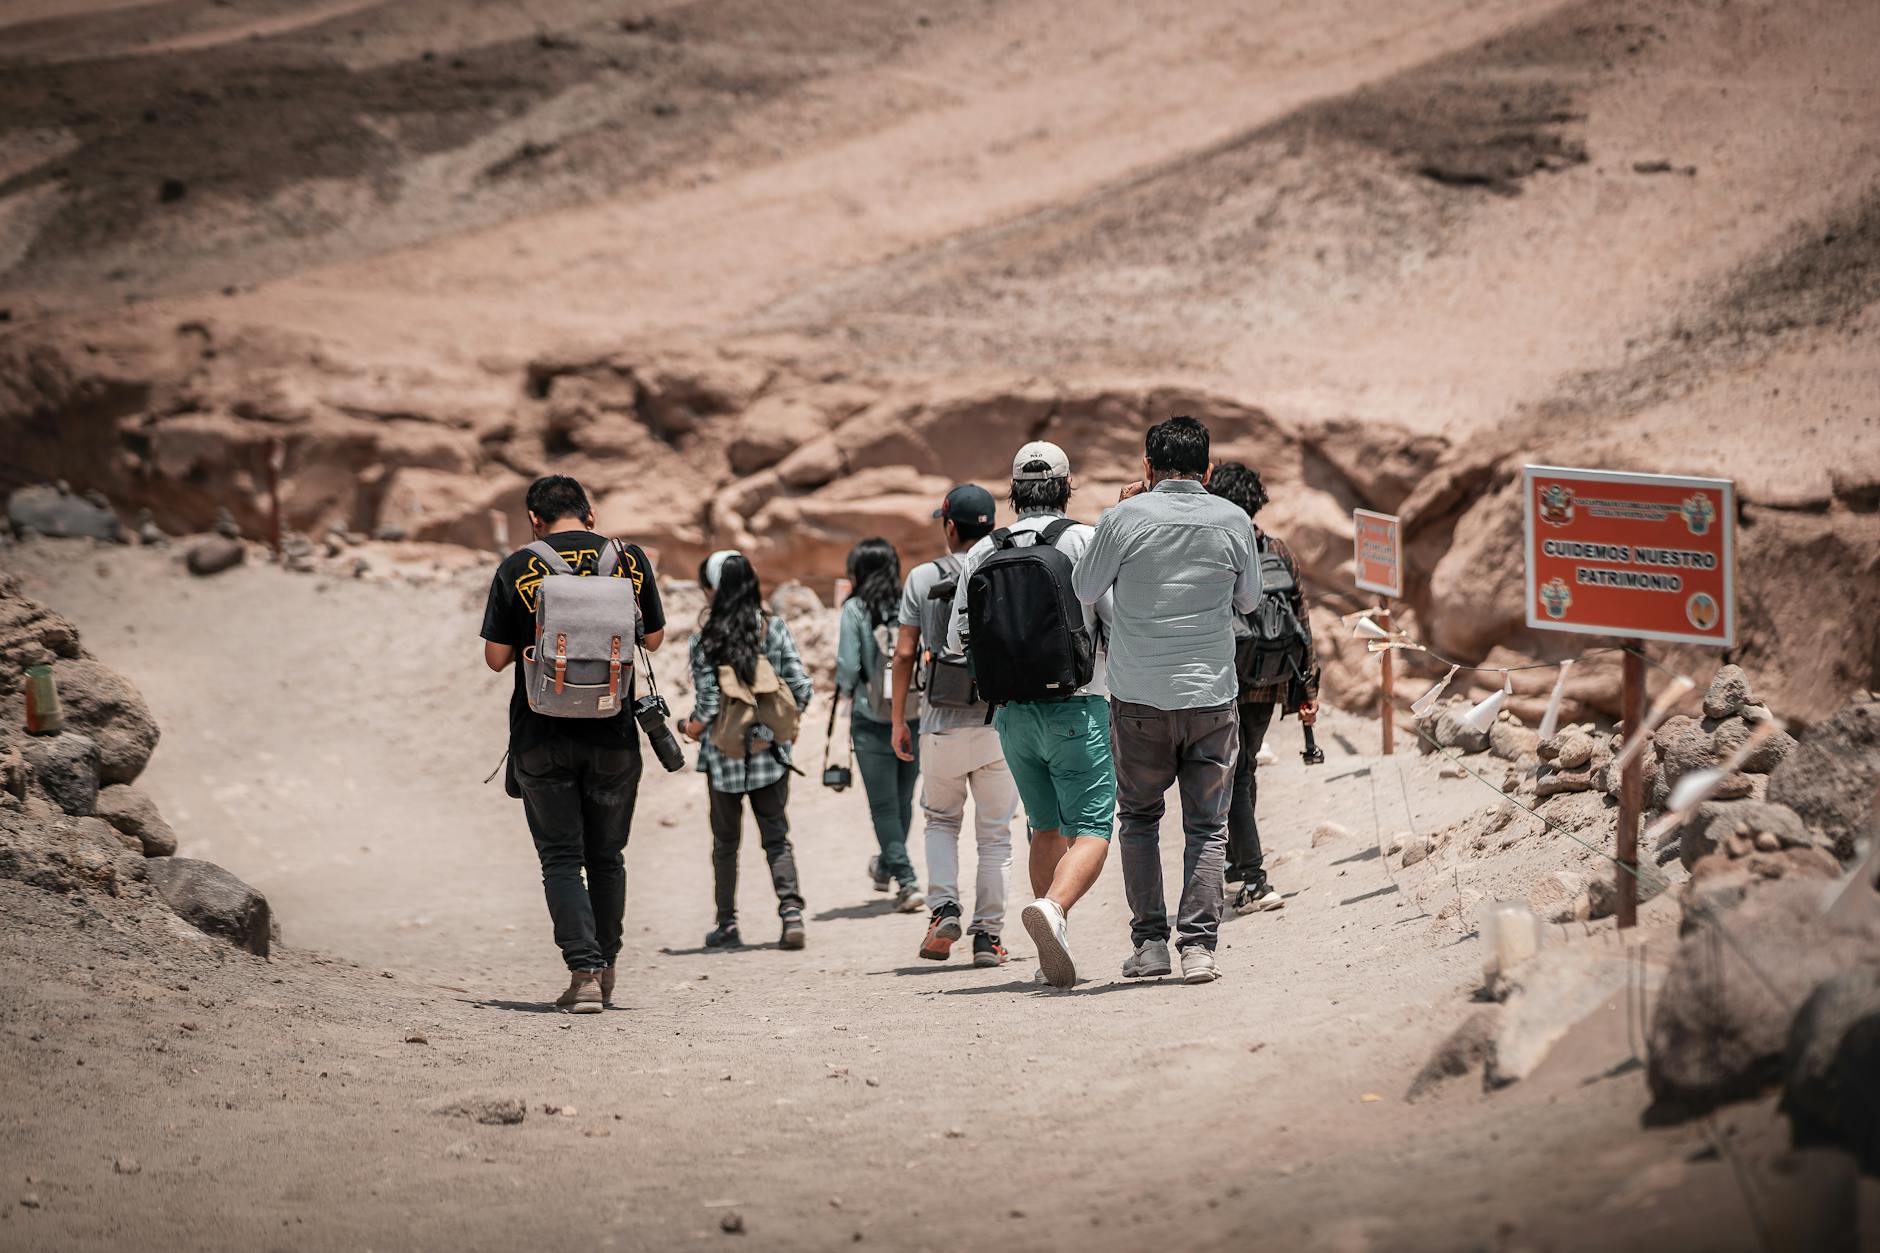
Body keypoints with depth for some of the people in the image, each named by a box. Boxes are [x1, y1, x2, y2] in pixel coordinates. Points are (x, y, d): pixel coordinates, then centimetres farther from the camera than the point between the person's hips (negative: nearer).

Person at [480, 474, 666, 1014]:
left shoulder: (517, 569, -6)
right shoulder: (631, 559, 0)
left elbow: (496, 658, -4)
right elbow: (654, 639, 9)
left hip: (542, 737, -2)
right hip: (615, 734, 2)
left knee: (561, 859, 3)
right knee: (606, 857, 16)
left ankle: (584, 972, -10)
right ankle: (605, 967, 25)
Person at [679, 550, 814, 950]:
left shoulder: (704, 641, -11)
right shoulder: (775, 629, -3)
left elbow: (709, 702, -13)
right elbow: (801, 688, -7)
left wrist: (694, 726, 7)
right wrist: (770, 731, 1)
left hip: (723, 755, -2)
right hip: (770, 755, 2)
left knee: (725, 842, 13)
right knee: (777, 837, 10)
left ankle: (727, 925, 16)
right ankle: (791, 910, -8)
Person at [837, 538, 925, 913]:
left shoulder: (855, 610, -7)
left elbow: (848, 666, -10)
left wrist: (844, 688, 10)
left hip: (872, 720, -4)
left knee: (883, 805, 3)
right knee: (904, 800, 18)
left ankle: (907, 881, -6)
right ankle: (887, 866, 38)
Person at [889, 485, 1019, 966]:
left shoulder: (923, 578, 0)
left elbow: (905, 653, -2)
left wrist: (898, 719, 6)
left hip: (941, 723, 0)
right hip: (998, 722, 0)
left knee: (941, 820, 19)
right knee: (995, 834, 7)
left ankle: (943, 909, 0)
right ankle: (988, 934, 4)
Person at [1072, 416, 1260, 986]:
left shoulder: (1126, 518, -6)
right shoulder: (1232, 521, -1)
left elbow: (1084, 590, 7)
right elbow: (1249, 600, 13)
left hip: (1138, 697, 0)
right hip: (1211, 695, 1)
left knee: (1138, 818, 15)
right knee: (1206, 827, 6)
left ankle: (1149, 941, 8)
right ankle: (1198, 946, -5)